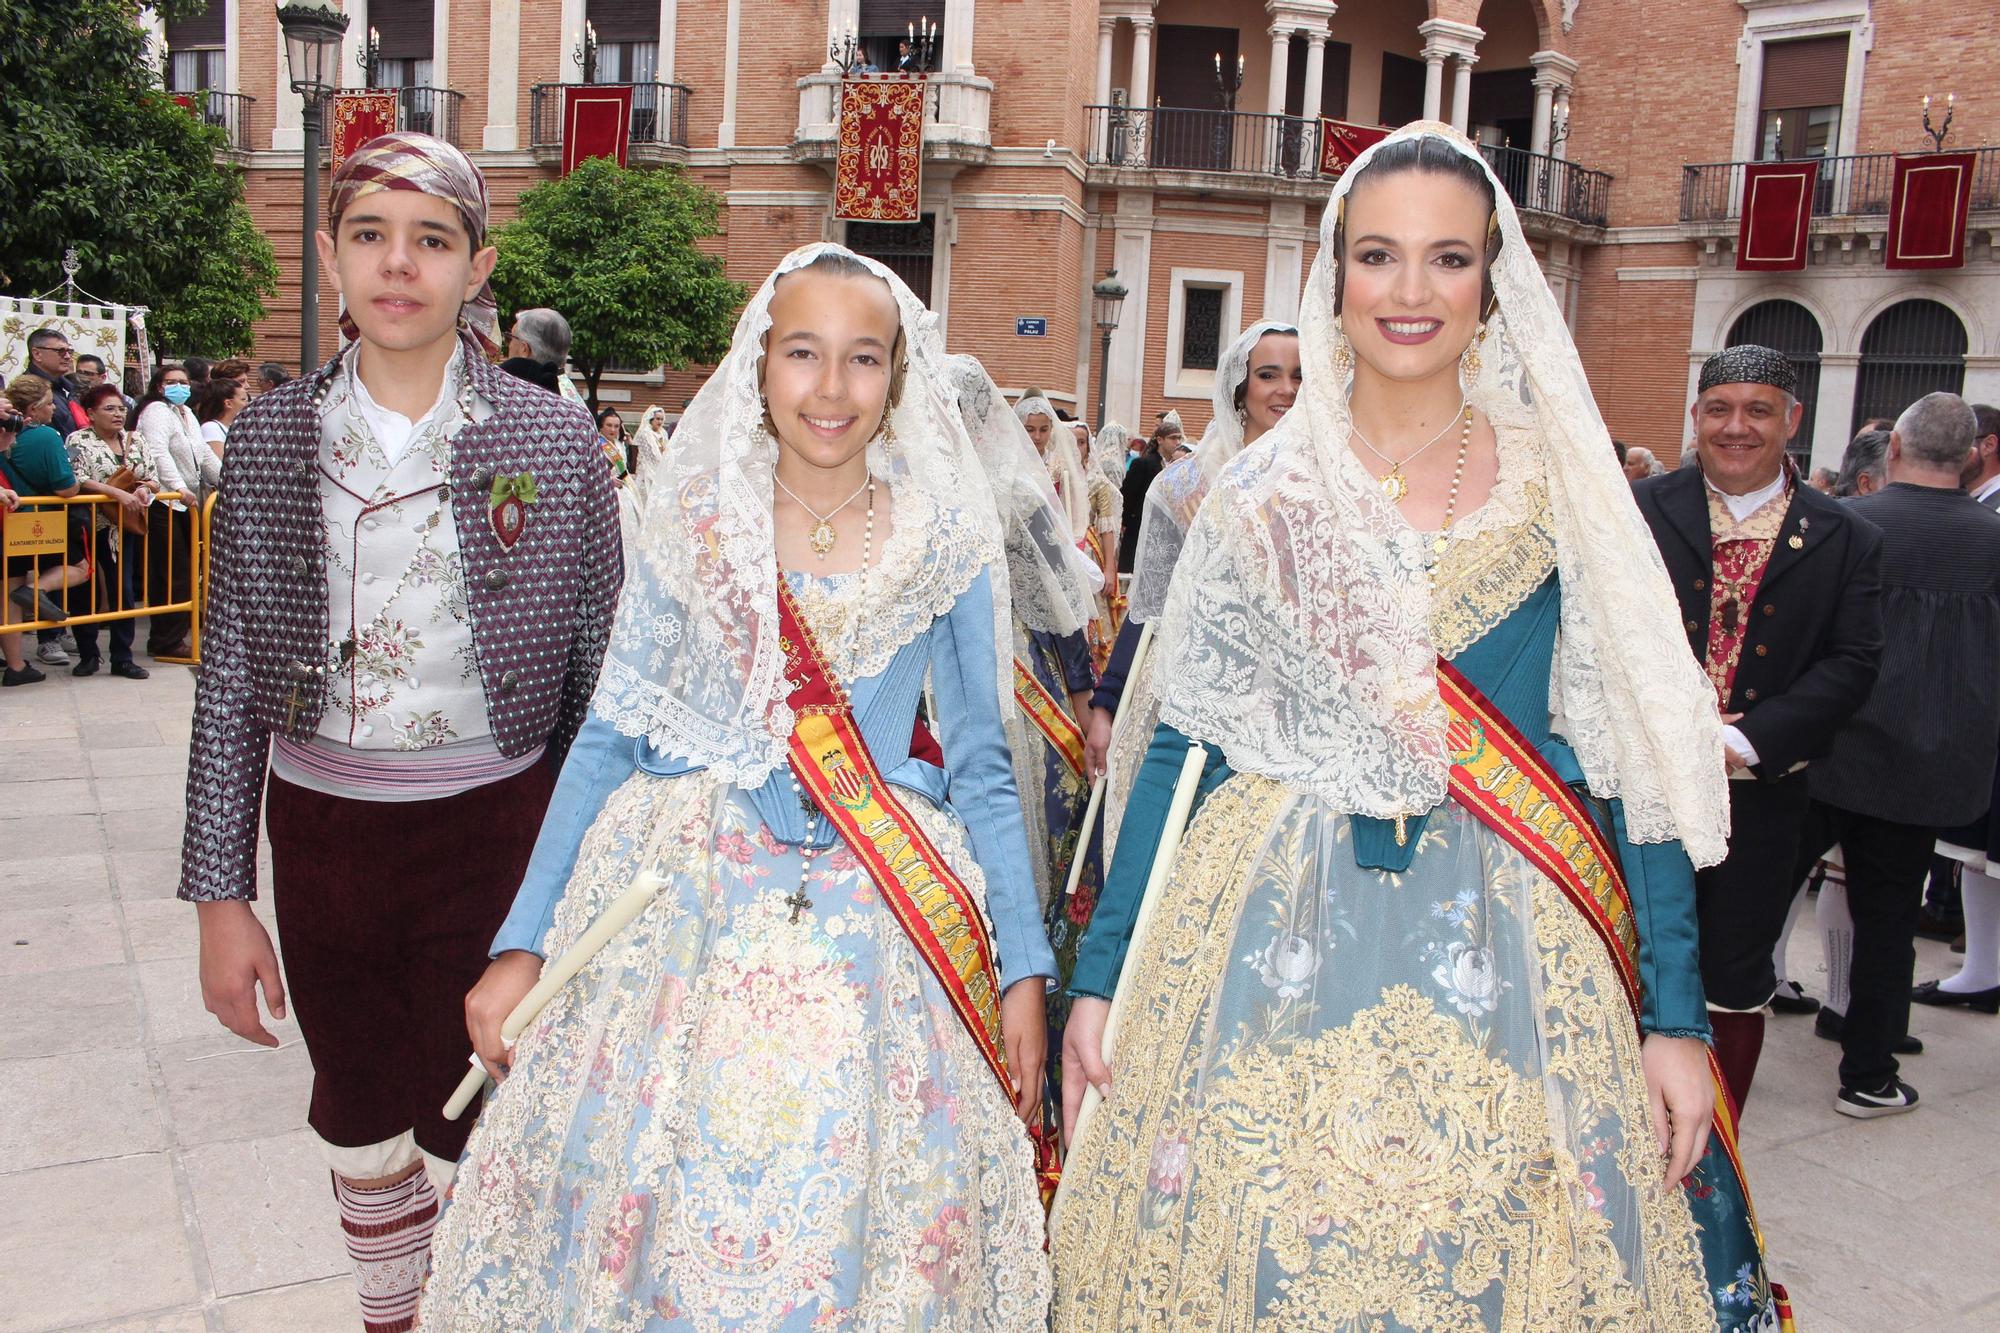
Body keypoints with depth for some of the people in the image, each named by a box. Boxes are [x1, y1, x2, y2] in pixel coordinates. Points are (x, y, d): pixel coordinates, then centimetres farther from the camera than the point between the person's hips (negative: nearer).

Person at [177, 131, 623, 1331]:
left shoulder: (556, 443, -7)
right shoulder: (270, 439, 0)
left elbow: (601, 678, -2)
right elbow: (230, 676, 3)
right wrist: (222, 895, 2)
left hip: (493, 828, -3)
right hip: (320, 828, 3)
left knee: (470, 1132, 4)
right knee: (358, 1113, 20)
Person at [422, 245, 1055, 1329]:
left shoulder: (947, 543, 1)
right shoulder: (689, 522, 2)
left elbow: (980, 768, 5)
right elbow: (610, 737, 3)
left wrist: (1023, 970, 1)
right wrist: (521, 945, 0)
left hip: (876, 933, 0)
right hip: (681, 912, 1)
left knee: (855, 1223, 4)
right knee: (642, 1211, 5)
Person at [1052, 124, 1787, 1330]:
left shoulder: (1565, 486, 1)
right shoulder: (1262, 496, 3)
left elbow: (1636, 756, 1)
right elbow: (1182, 741, 3)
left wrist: (1677, 1015, -4)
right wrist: (1098, 975, 1)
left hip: (1504, 950, 0)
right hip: (1271, 942, 1)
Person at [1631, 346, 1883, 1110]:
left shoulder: (1845, 539, 3)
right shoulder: (1640, 511, 0)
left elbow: (1853, 663, -5)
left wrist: (1744, 740, -16)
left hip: (1761, 796, 1)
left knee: (1736, 988, 11)